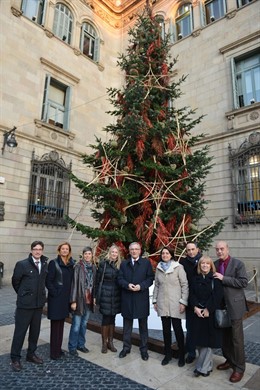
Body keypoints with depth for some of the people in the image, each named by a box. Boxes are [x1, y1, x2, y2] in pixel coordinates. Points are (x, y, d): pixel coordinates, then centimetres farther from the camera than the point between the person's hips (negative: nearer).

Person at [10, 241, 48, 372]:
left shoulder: (45, 264, -1)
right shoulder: (22, 264, -13)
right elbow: (15, 281, -1)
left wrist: (40, 294, 10)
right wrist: (23, 294, 9)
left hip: (39, 303, 5)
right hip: (25, 303, -4)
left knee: (35, 330, 16)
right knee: (20, 331, 7)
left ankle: (31, 354, 33)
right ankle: (15, 358, 24)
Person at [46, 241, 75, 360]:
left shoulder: (71, 264, 6)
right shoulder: (54, 263, -8)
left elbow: (71, 281, 11)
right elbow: (48, 281, -10)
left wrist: (70, 295, 3)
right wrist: (55, 293, -14)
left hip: (66, 298, 5)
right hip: (56, 298, -5)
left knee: (61, 324, 15)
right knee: (55, 324, 3)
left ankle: (59, 349, 27)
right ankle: (54, 353, 13)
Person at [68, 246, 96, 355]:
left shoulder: (94, 268, 4)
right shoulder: (78, 267, -12)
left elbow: (94, 283, 10)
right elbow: (74, 284, -12)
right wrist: (73, 300, -14)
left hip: (89, 300, 5)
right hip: (79, 299, -5)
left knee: (84, 324, 16)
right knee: (76, 325, 2)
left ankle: (81, 344, 31)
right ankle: (72, 347, 19)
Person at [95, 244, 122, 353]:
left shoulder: (119, 265, 4)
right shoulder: (103, 264, -6)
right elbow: (98, 280, -5)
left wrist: (120, 295, 2)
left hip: (116, 295, 4)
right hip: (105, 295, -3)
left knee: (112, 319, 12)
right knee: (106, 319, 3)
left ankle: (110, 342, 25)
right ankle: (104, 343, 18)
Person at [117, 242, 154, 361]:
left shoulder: (146, 262, 1)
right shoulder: (124, 263, 8)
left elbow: (150, 278, -3)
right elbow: (120, 279, 3)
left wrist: (141, 286, -17)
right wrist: (127, 285, -16)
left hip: (141, 298, -2)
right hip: (127, 298, 2)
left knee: (143, 325, 10)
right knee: (127, 325, 14)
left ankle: (144, 349, 25)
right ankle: (126, 347, 29)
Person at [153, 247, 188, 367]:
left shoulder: (178, 267, -7)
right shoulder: (158, 268, 5)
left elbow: (185, 285, -7)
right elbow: (156, 285, 11)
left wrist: (183, 302, -11)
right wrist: (154, 300, 8)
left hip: (175, 304, -3)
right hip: (162, 304, 3)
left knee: (177, 329, 4)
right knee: (166, 329, 11)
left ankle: (181, 355, 22)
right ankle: (168, 354, 28)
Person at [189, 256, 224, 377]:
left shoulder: (215, 279, -5)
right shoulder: (196, 279, 7)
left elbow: (217, 296, -12)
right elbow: (192, 294, 4)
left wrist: (207, 309, -15)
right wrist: (195, 307, -10)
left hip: (211, 313, -3)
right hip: (198, 313, 4)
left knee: (207, 340, 1)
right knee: (199, 339, 7)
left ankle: (202, 367, 13)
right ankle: (207, 364, 25)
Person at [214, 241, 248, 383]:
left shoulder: (238, 264, -9)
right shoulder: (214, 265, 5)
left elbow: (243, 282, -17)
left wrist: (224, 278, -21)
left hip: (234, 306, -5)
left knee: (237, 338, 4)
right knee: (224, 336, 17)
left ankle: (239, 368, 19)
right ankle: (229, 360, 34)